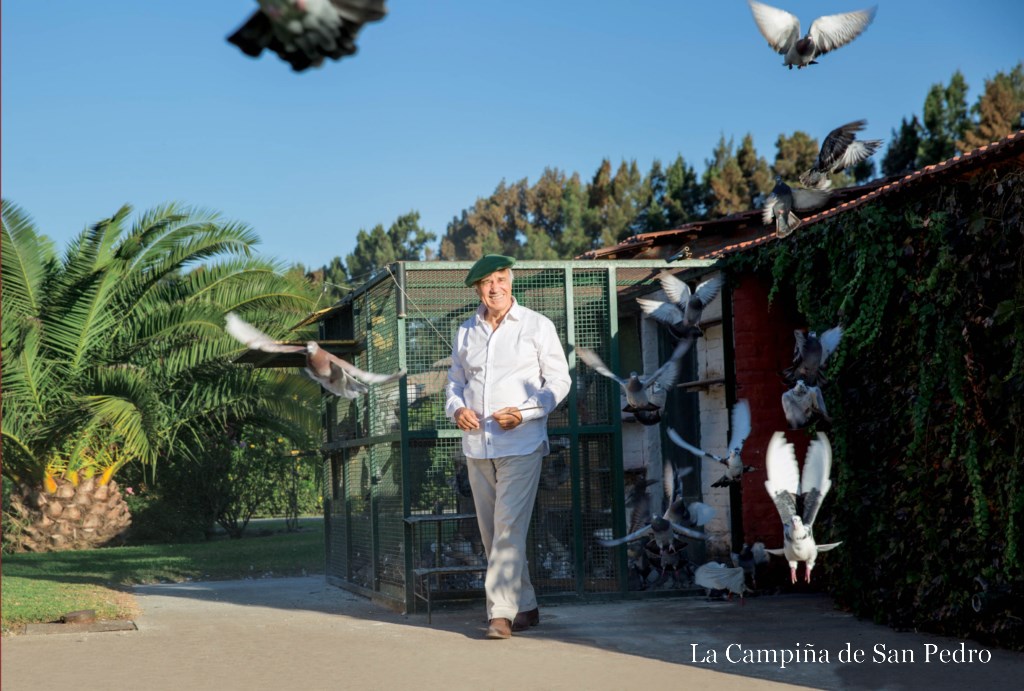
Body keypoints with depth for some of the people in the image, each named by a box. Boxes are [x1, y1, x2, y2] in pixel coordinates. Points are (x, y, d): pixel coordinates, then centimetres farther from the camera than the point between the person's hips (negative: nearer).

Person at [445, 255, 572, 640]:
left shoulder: (537, 326, 1)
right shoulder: (465, 332, 13)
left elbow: (559, 380, 0)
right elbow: (455, 380, 21)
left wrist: (524, 412, -14)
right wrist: (456, 408, -1)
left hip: (521, 445, -5)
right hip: (477, 445, 5)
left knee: (509, 529, -14)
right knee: (491, 533, 9)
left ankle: (501, 613, -13)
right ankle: (525, 607, 21)